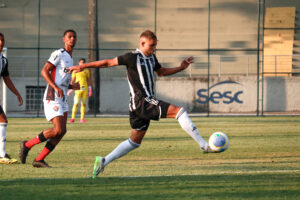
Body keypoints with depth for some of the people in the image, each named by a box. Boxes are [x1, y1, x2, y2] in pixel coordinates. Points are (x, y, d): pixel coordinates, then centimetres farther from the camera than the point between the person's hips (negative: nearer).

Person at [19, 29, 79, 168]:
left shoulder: (70, 59, 22)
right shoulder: (59, 54, -7)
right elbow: (44, 71, -14)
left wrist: (72, 87, 10)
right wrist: (56, 88, -23)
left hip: (62, 98, 9)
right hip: (52, 98, -9)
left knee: (62, 131, 0)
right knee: (58, 130, -16)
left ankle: (39, 159, 3)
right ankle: (27, 145, -1)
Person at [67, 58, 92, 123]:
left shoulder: (86, 71, 12)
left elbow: (88, 80, 15)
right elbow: (72, 80, 5)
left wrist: (90, 89, 10)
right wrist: (71, 89, -2)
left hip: (85, 89, 3)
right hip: (78, 89, -3)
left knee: (83, 104, 2)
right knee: (76, 103, -10)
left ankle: (82, 118, 5)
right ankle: (73, 118, -8)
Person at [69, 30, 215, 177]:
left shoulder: (151, 58, 16)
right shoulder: (133, 57, -9)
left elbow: (160, 71, 33)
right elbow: (109, 63, -5)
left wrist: (181, 68, 21)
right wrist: (83, 66, -2)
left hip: (148, 102, 10)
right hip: (141, 102, -10)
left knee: (135, 141, 14)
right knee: (178, 111, -18)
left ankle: (103, 161, 17)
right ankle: (203, 145, -20)